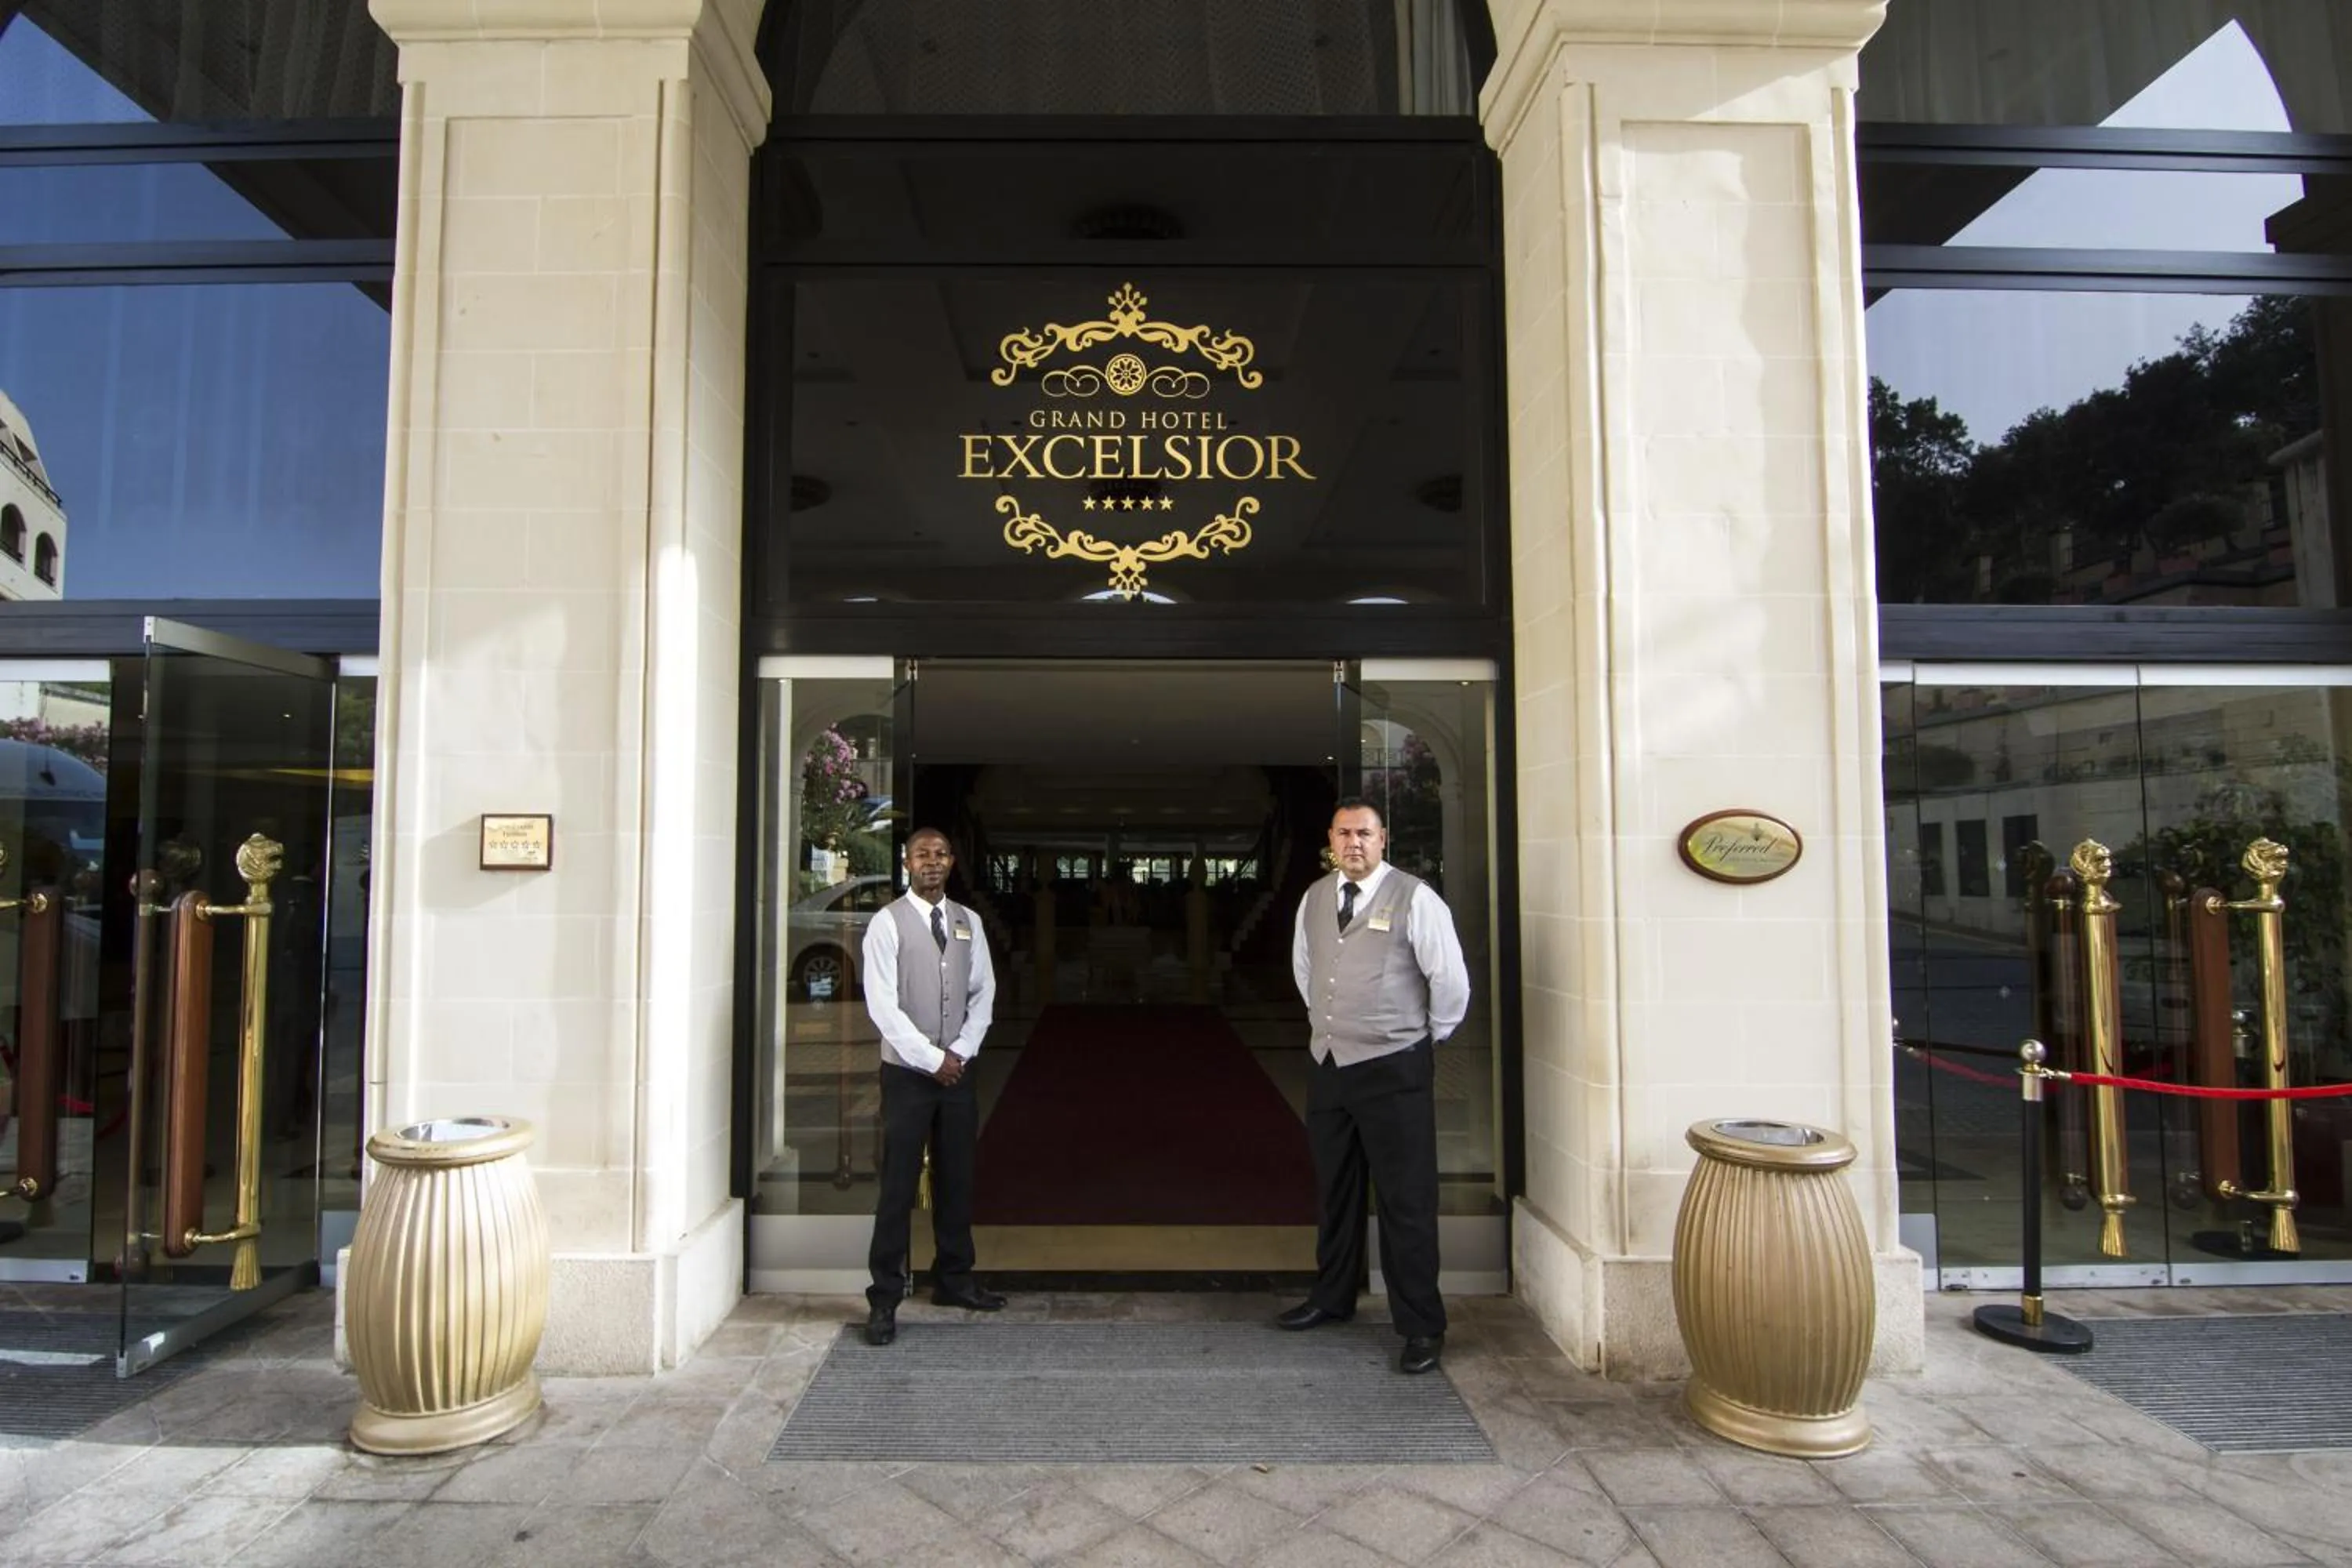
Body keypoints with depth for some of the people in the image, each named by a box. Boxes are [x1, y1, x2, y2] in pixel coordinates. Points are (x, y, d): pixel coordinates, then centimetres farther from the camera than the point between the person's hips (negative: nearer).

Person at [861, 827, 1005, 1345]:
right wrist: (932, 1059, -13)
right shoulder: (887, 923, -7)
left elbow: (984, 993, 9)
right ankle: (884, 1298, 10)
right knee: (899, 1187, -1)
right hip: (908, 1073, -5)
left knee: (957, 1180, 13)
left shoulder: (968, 922, 8)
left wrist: (960, 1052, -5)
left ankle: (953, 1278, 29)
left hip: (958, 1070, 5)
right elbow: (882, 1005, -12)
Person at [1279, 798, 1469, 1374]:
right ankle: (1332, 1297, 37)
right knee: (1335, 1191, 19)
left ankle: (1421, 1326, 14)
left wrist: (1429, 1037, 4)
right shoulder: (1315, 898, 6)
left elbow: (1451, 979, -8)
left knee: (1407, 1201, 1)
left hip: (1394, 1069, -6)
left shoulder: (1414, 899, -12)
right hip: (1329, 1063, 6)